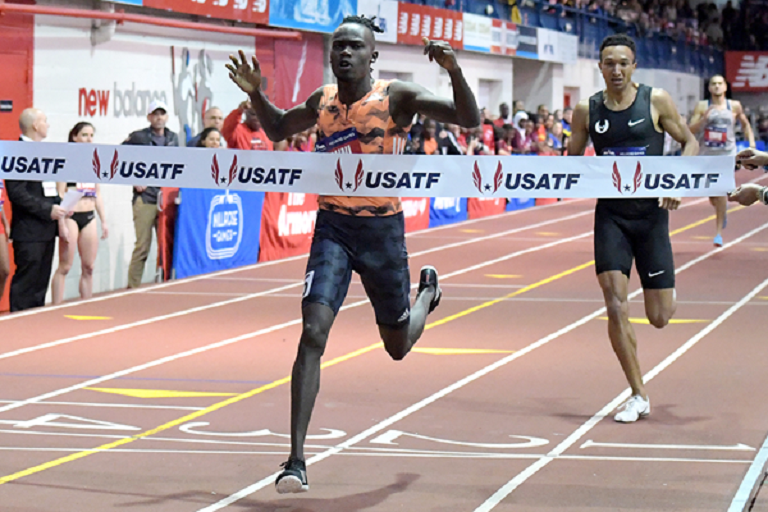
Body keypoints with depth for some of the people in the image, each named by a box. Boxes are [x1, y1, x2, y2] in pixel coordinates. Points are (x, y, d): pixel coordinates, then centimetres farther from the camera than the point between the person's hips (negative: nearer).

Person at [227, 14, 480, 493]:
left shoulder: (397, 97, -9)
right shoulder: (322, 100, 3)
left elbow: (470, 119, -17)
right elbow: (278, 130, 24)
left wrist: (454, 70, -32)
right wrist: (256, 93, 6)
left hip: (383, 228, -2)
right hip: (333, 228, 2)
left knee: (398, 346, 15)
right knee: (313, 334, -16)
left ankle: (427, 290, 53)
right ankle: (296, 460, -16)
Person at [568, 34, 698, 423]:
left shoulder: (656, 101, -5)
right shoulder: (587, 110, 0)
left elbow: (689, 142, 4)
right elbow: (572, 159, 12)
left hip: (651, 213, -1)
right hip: (610, 215, 1)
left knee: (659, 317, 2)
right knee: (615, 307, -13)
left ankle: (666, 292, 42)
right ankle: (639, 396, -2)